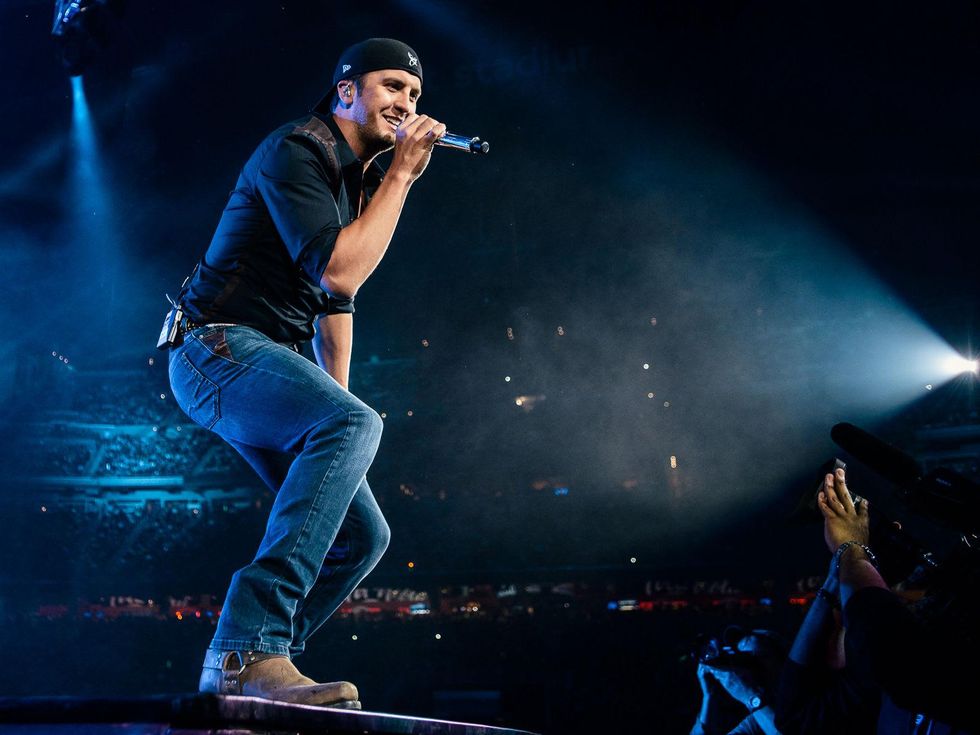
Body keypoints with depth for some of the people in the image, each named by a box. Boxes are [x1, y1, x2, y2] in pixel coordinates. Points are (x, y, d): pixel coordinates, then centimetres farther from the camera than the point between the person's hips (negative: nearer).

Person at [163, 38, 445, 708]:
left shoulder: (358, 180, 18)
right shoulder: (295, 153, -11)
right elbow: (338, 273, -24)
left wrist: (337, 402, 19)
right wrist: (402, 174, -16)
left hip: (271, 365, 10)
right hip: (217, 347, -10)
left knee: (364, 536, 6)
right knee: (355, 423, -36)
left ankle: (244, 669, 15)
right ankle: (249, 648, -40)